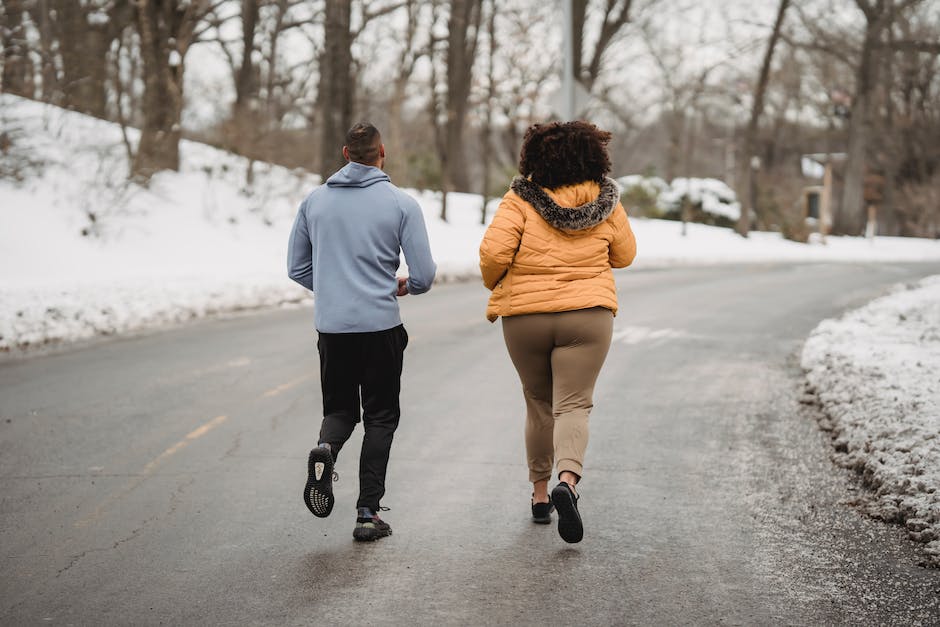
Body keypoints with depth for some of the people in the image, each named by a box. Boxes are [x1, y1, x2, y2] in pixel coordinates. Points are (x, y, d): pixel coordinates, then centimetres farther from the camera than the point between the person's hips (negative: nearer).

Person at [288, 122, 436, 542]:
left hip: (331, 328, 3)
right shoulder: (401, 203, -5)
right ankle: (368, 512, 4)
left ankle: (326, 449, -16)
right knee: (380, 417, 9)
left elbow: (297, 267, 10)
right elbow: (424, 275, -7)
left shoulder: (315, 201, 4)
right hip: (381, 327, -2)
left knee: (339, 409, 18)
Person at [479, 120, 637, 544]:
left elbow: (493, 251, -15)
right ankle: (567, 480, -29)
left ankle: (540, 493, 23)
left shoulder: (522, 200, -6)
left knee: (539, 404, 16)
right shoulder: (606, 203, 2)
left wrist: (496, 286, 5)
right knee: (573, 405, -3)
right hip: (587, 315, 0)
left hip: (524, 317, 0)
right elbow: (624, 256, 13)